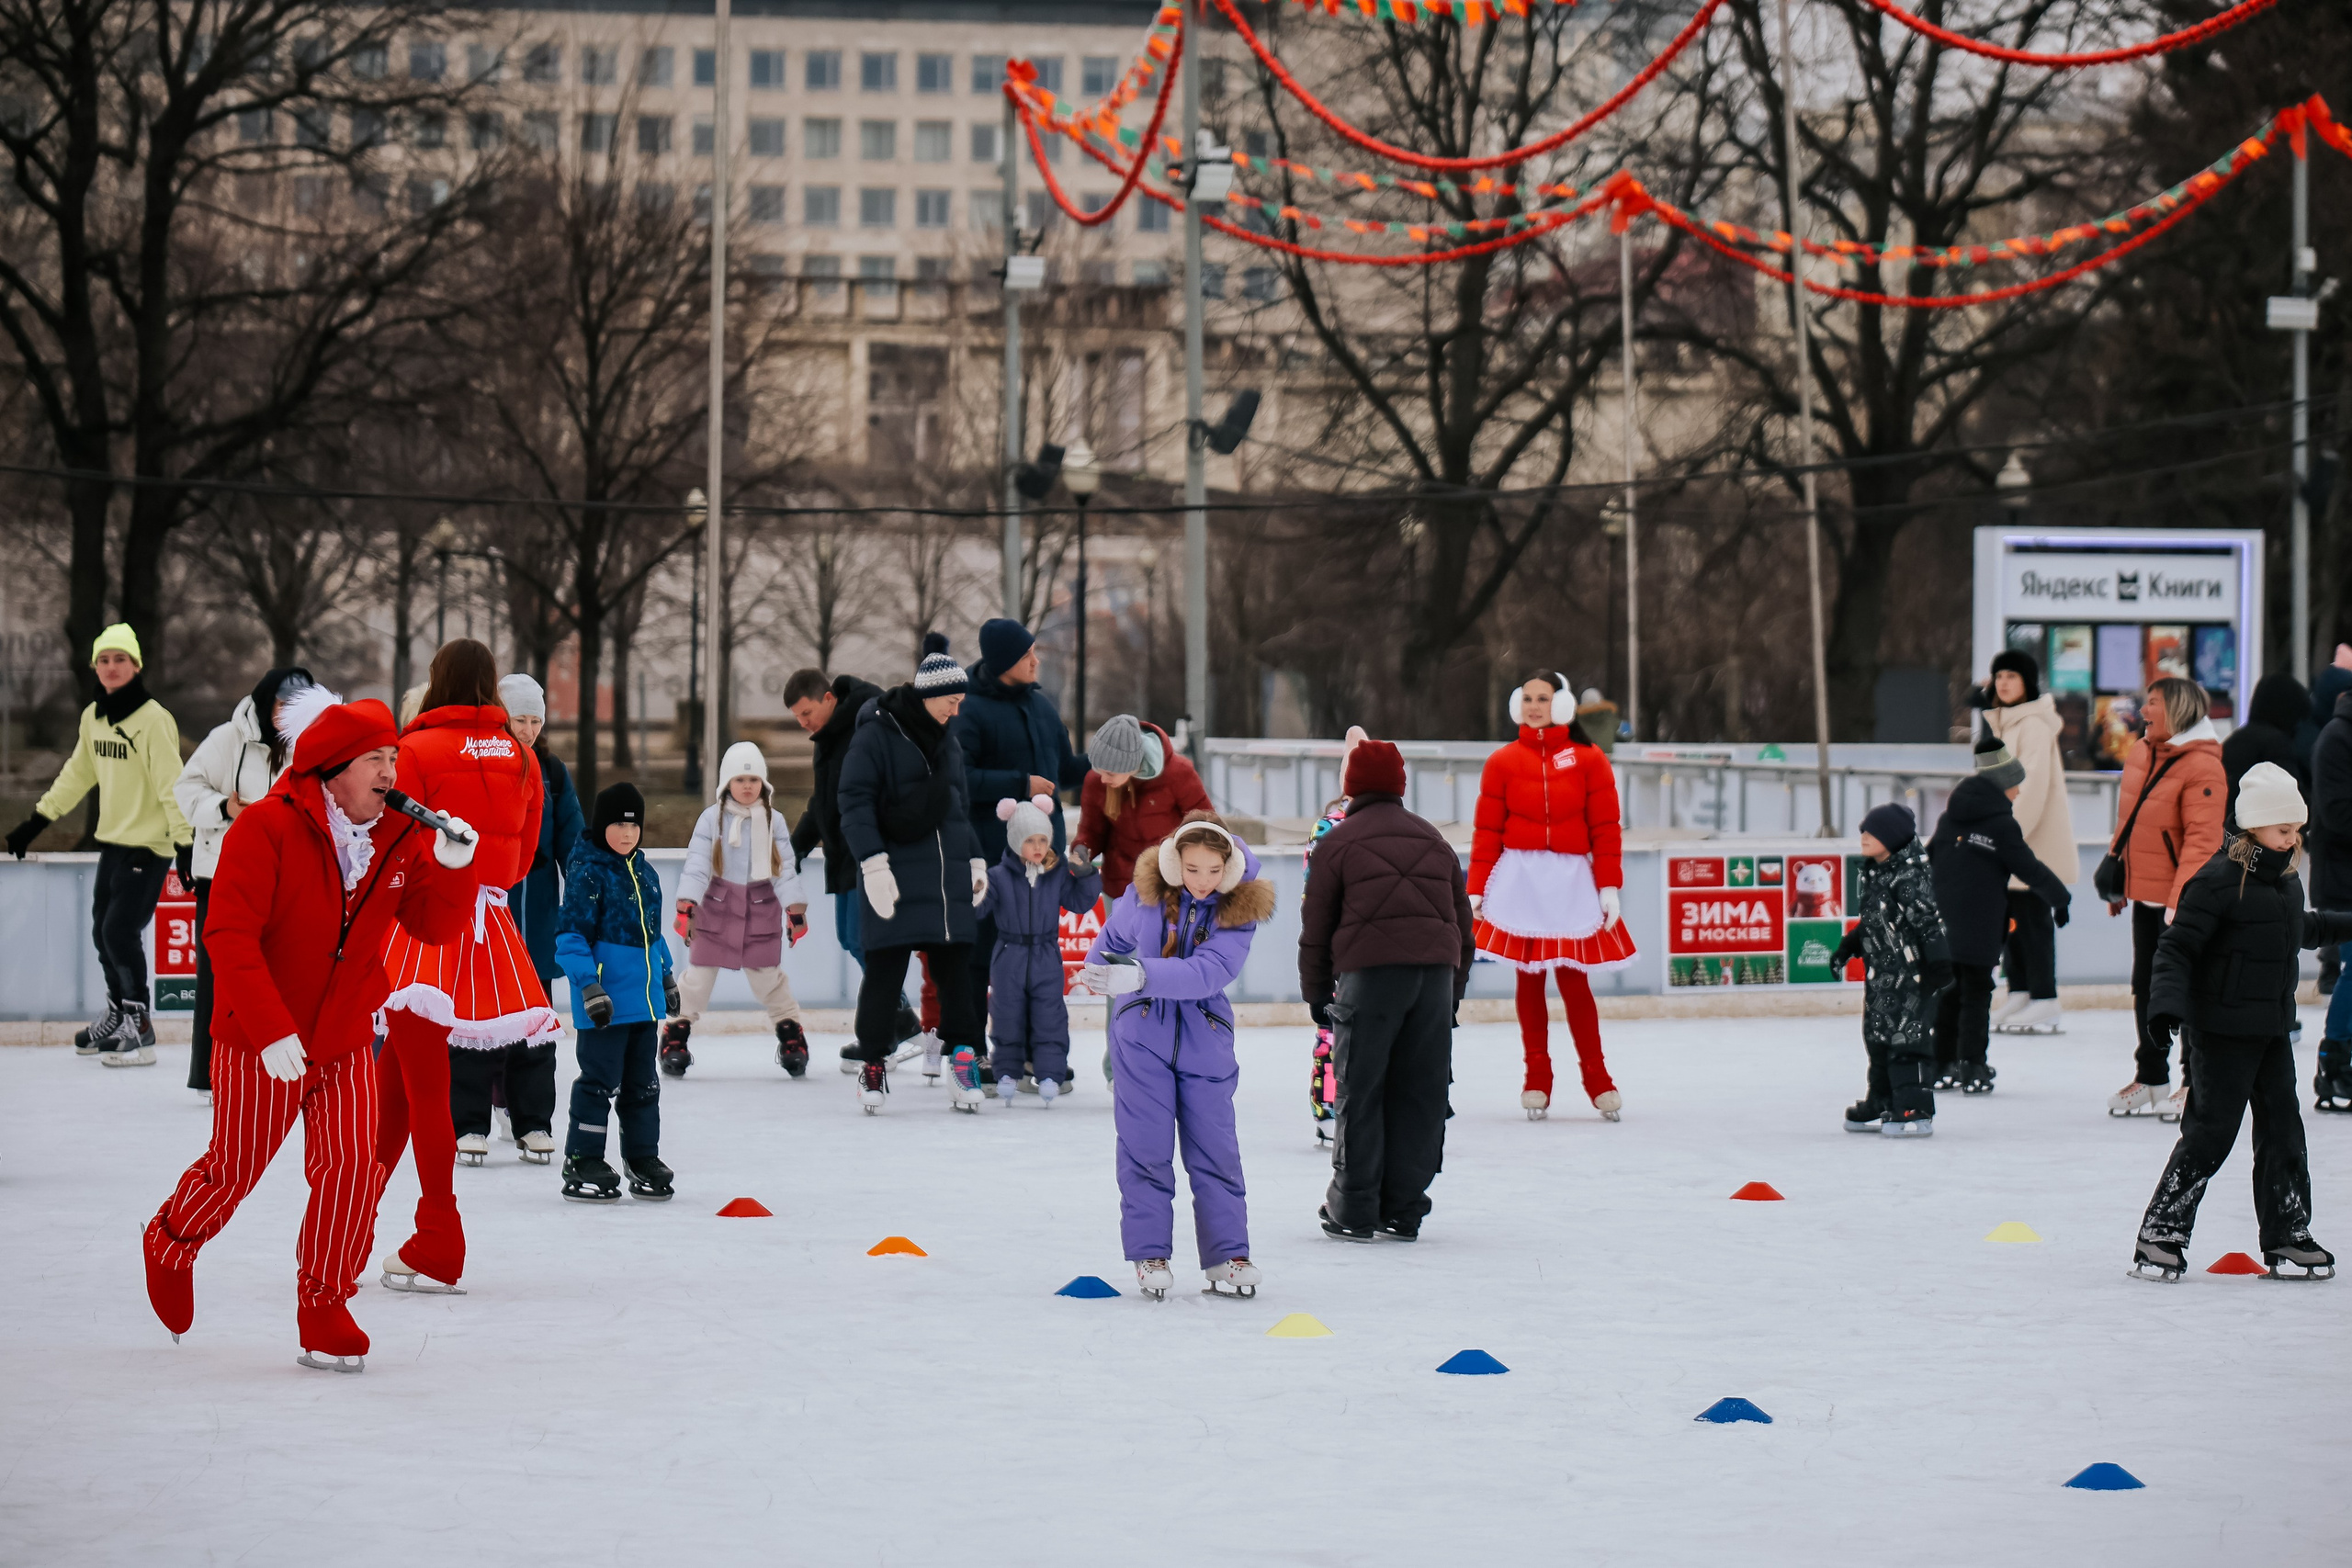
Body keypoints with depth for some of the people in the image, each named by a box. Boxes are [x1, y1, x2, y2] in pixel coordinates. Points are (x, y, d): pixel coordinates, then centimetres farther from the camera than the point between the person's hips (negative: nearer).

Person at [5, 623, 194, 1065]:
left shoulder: (153, 719, -15)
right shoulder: (93, 717, 8)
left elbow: (172, 786, -18)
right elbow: (77, 775, 19)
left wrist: (186, 843, -23)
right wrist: (37, 820, 20)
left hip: (149, 845, -7)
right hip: (112, 843, 7)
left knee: (120, 932, -12)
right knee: (104, 932, 12)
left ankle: (139, 1032, -5)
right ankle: (117, 1015, 29)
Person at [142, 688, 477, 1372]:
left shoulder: (400, 837, -1)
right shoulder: (267, 828, -19)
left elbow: (435, 925, 1)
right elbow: (230, 935, -23)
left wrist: (453, 867, -19)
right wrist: (272, 1031, -29)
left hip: (345, 1040, 4)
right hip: (259, 1040, -4)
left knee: (353, 1168, -8)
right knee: (235, 1168, 9)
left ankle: (323, 1309, 7)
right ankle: (171, 1245, 41)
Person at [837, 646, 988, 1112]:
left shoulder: (948, 742, 16)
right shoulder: (876, 736, -6)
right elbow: (855, 801, -11)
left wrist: (975, 861, 20)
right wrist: (873, 861, -19)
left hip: (948, 879, 6)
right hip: (894, 880, -6)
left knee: (955, 969, 2)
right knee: (885, 972, -1)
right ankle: (873, 1063, 9)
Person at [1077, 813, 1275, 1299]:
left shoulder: (1239, 910, -12)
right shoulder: (1146, 891, -6)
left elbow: (1208, 972, -27)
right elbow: (1116, 935, 16)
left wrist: (1141, 975, -37)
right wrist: (1095, 972, 24)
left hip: (1205, 1037, 0)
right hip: (1141, 1033, 1)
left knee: (1213, 1146, 1)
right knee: (1146, 1146, -1)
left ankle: (1228, 1255, 9)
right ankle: (1150, 1254, 6)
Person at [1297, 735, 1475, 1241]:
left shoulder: (1337, 843, 7)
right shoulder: (1434, 842, 20)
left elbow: (1316, 927, 7)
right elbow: (1463, 923, 22)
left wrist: (1316, 992, 16)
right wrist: (1454, 991, 27)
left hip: (1370, 972, -3)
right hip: (1436, 971, 3)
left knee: (1360, 1094, 3)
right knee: (1419, 1094, 7)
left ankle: (1352, 1212, 3)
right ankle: (1403, 1212, 8)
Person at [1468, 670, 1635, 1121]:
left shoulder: (1588, 759, 3)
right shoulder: (1503, 762, 5)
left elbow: (1605, 828, 2)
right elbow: (1487, 831, 3)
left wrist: (1609, 885, -4)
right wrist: (1476, 889, -1)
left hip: (1571, 881, -1)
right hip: (1519, 877, 1)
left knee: (1573, 978, -2)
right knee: (1529, 977, 5)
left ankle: (1597, 1077, 8)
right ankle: (1537, 1079, 14)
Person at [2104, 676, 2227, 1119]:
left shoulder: (2202, 766, -18)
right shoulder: (2139, 754, 7)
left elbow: (2202, 839, -22)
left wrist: (2181, 897, -27)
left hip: (2183, 899, -8)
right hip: (2145, 896, 8)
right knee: (2146, 987, 16)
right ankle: (2149, 1078, 28)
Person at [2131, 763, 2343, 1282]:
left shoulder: (2286, 877, 10)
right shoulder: (2218, 881, -17)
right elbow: (2176, 947, -17)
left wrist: (2341, 927, 43)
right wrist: (2168, 1001, -28)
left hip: (2273, 1029, 8)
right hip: (2223, 1030, -8)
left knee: (2282, 1128, 8)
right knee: (2211, 1132, -7)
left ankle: (2287, 1238, 15)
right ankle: (2159, 1235, -1)